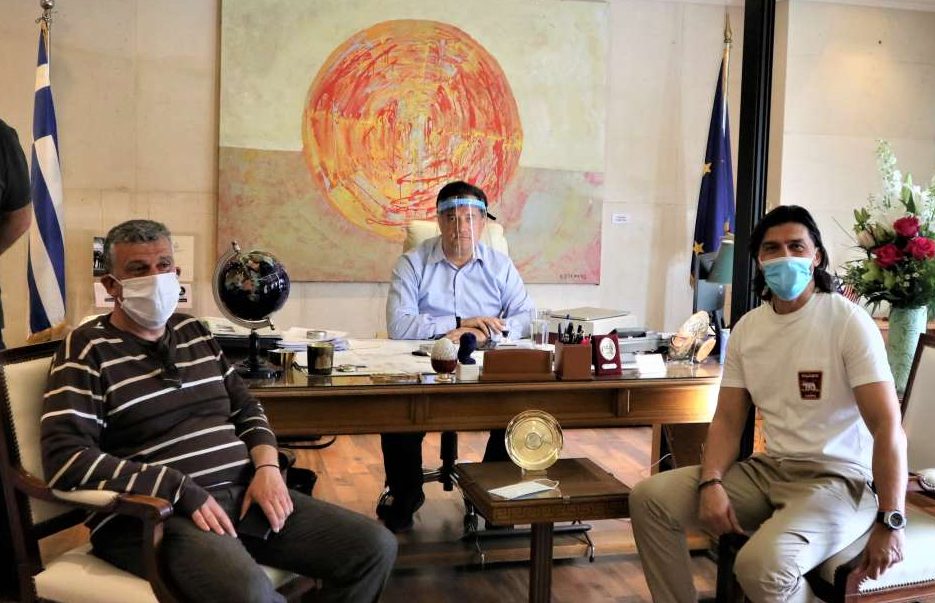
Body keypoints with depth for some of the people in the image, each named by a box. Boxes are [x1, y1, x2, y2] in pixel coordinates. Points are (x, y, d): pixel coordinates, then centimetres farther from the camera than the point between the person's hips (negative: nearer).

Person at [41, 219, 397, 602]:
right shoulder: (88, 350, -2)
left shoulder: (195, 333, 17)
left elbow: (246, 410, 22)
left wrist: (267, 467, 0)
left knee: (375, 546, -7)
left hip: (244, 493, 7)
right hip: (151, 514, -6)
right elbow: (64, 459, -14)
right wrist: (182, 491, -20)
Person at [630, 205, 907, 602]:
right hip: (768, 468, 6)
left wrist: (890, 522, -20)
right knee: (649, 498, -7)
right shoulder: (747, 327, 7)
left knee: (761, 564, -32)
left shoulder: (849, 322, -11)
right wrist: (711, 483, -13)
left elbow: (887, 427, -15)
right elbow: (728, 420, 6)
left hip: (838, 478, -6)